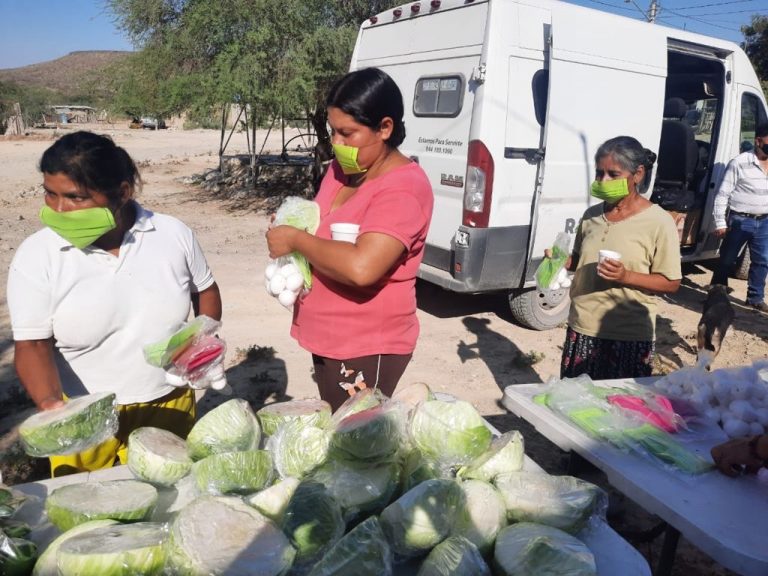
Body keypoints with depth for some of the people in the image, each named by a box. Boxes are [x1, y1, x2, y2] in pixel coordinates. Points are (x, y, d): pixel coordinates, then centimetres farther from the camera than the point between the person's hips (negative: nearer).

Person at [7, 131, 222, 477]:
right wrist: (49, 404, -28)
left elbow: (205, 291, 8)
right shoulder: (35, 256, -12)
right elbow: (33, 345, -12)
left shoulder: (173, 234, -8)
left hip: (169, 407, 2)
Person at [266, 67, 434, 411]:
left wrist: (295, 240, -21)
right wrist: (292, 223, -2)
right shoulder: (341, 169, 5)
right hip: (329, 340, 9)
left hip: (368, 349, -8)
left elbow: (361, 267, -35)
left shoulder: (403, 187, -22)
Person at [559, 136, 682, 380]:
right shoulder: (591, 215, 5)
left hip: (629, 337, -4)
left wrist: (625, 276, -22)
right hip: (581, 328, 5)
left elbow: (671, 283, -8)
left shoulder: (658, 222, -10)